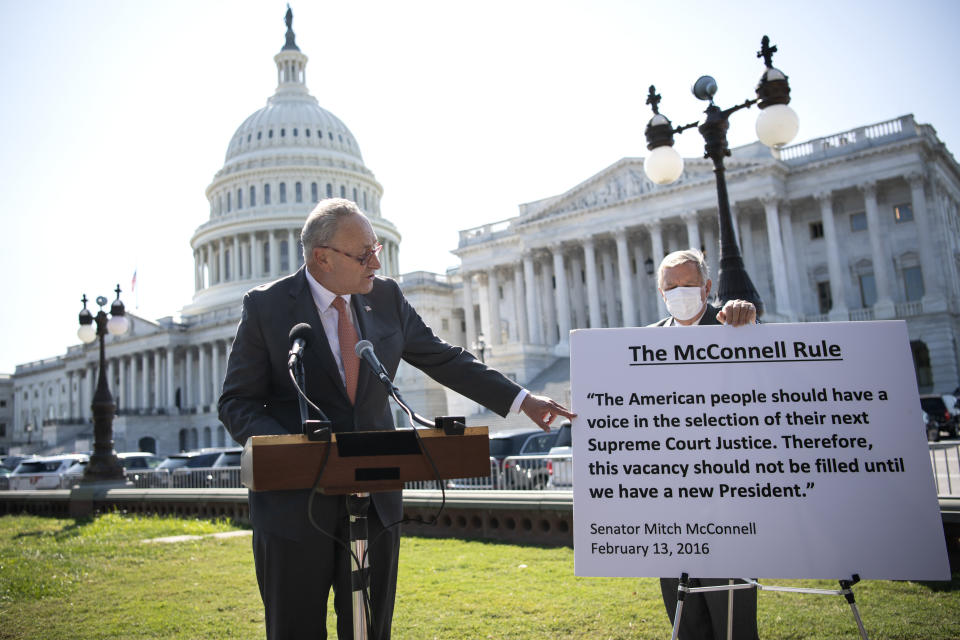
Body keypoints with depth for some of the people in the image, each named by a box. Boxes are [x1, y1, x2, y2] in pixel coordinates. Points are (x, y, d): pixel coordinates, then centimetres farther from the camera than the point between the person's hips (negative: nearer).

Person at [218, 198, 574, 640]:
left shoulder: (385, 297, 4)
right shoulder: (265, 306, -6)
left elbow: (445, 361, 11)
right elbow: (237, 402, -5)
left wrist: (523, 401, 7)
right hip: (296, 499, -3)